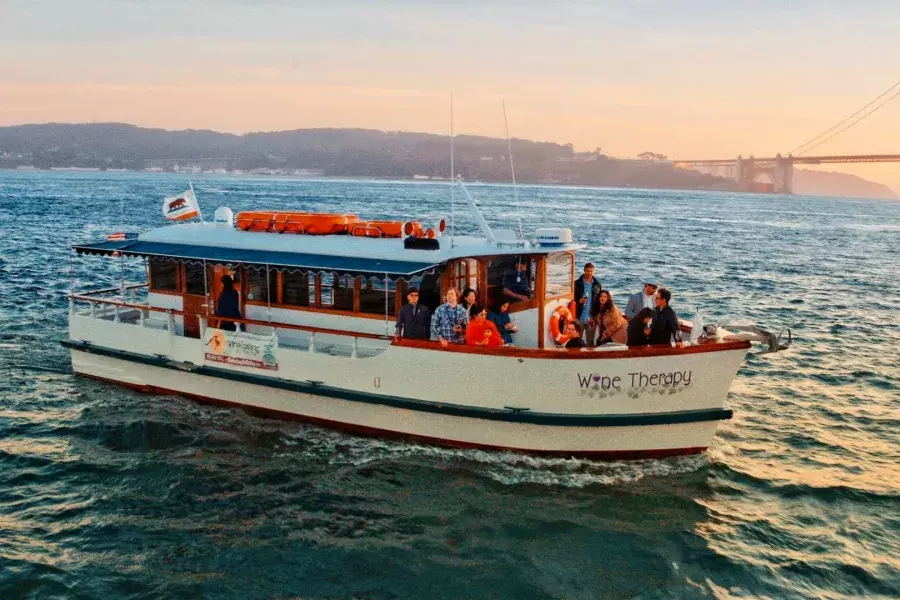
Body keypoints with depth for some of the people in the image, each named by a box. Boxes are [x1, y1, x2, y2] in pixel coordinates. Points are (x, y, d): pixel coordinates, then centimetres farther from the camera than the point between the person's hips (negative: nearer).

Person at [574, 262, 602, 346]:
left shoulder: (597, 284, 4)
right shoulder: (577, 284, 0)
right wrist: (579, 301, -17)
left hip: (591, 317, 1)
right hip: (579, 318, -1)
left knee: (590, 342, 8)